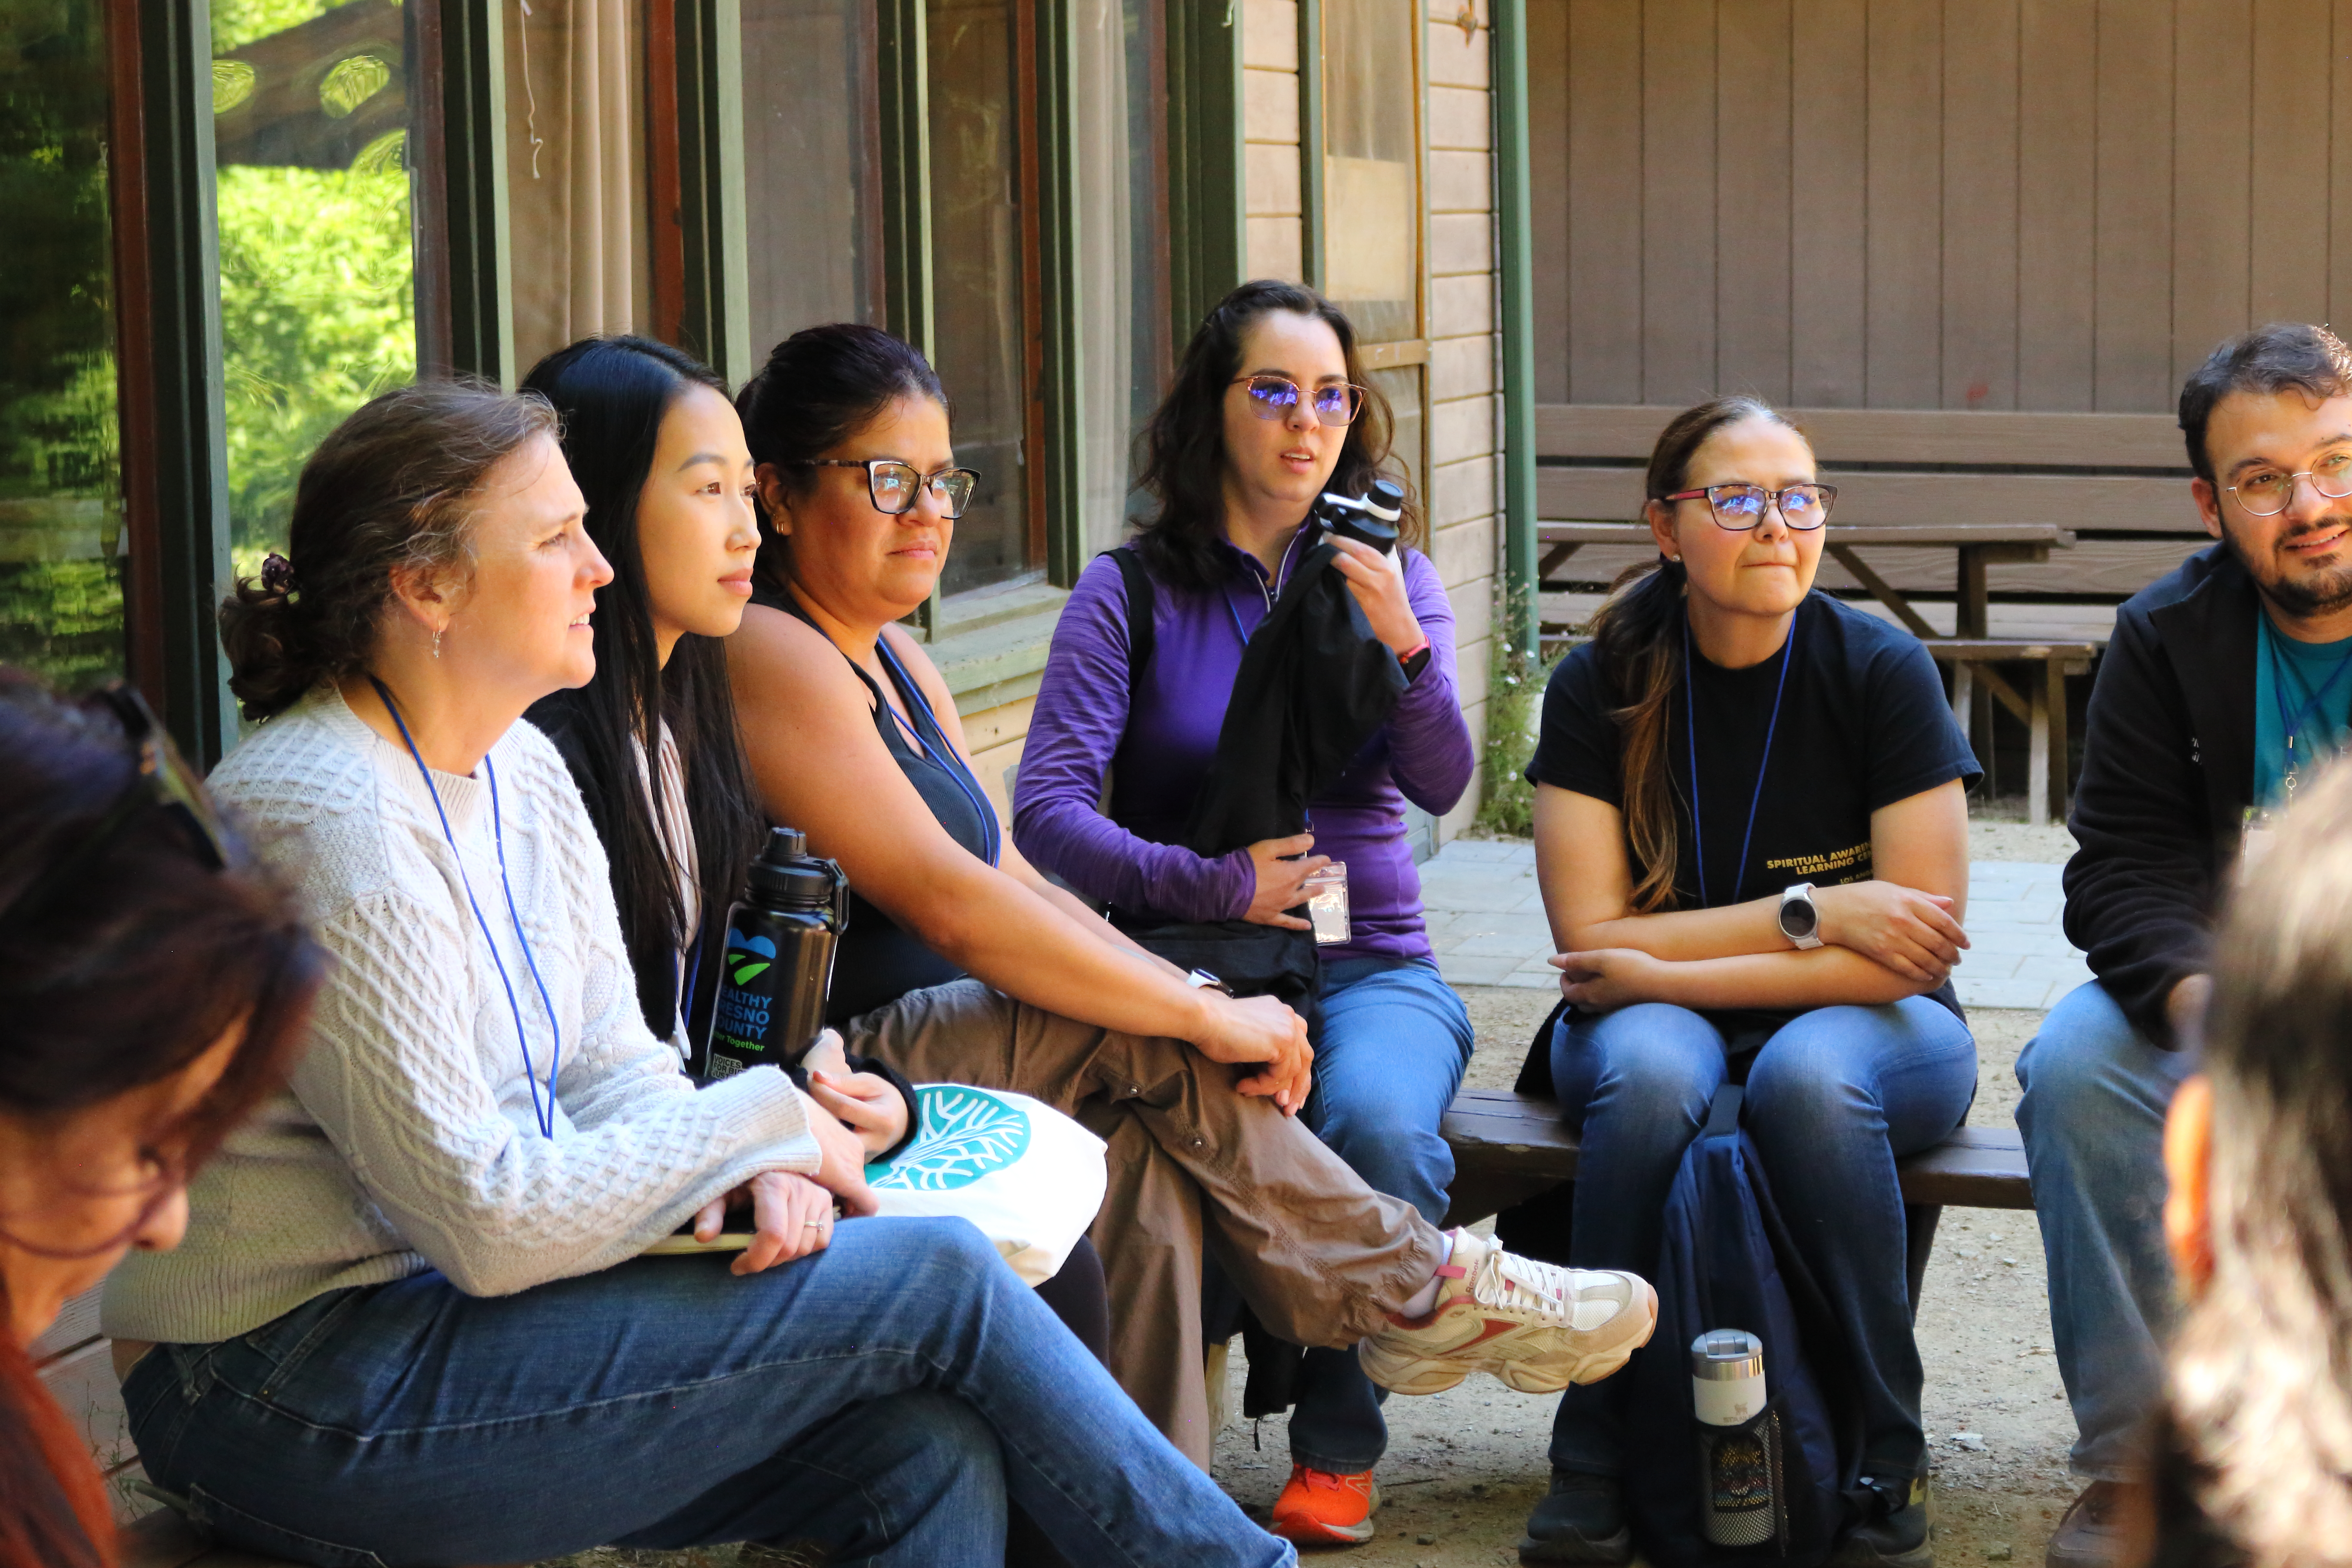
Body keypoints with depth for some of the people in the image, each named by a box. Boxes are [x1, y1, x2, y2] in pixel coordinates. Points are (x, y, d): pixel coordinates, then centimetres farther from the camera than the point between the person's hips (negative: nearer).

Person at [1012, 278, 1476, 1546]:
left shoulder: (1387, 576, 11)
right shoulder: (1131, 593, 3)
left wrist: (1402, 646, -22)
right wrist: (1222, 885, -21)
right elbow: (1045, 812, -8)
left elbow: (1440, 787, -4)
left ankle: (1340, 1443, -13)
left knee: (1376, 1119, -33)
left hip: (1369, 963, 2)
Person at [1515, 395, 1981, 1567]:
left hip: (1870, 1032, -1)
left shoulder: (1882, 672, -9)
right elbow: (1591, 939, -10)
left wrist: (1669, 972, -18)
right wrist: (1810, 914, -18)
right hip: (1656, 1026, 1)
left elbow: (1912, 947, -14)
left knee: (1809, 1074, -36)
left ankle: (1884, 1471, -22)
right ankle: (1593, 1462, -24)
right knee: (1649, 1068, -34)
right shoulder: (1600, 685, -6)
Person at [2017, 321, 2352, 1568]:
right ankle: (2133, 1461, -18)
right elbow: (2127, 862, -6)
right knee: (2075, 1066, -26)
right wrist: (2202, 1002, -28)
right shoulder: (2170, 634, -2)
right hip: (2217, 982, 2)